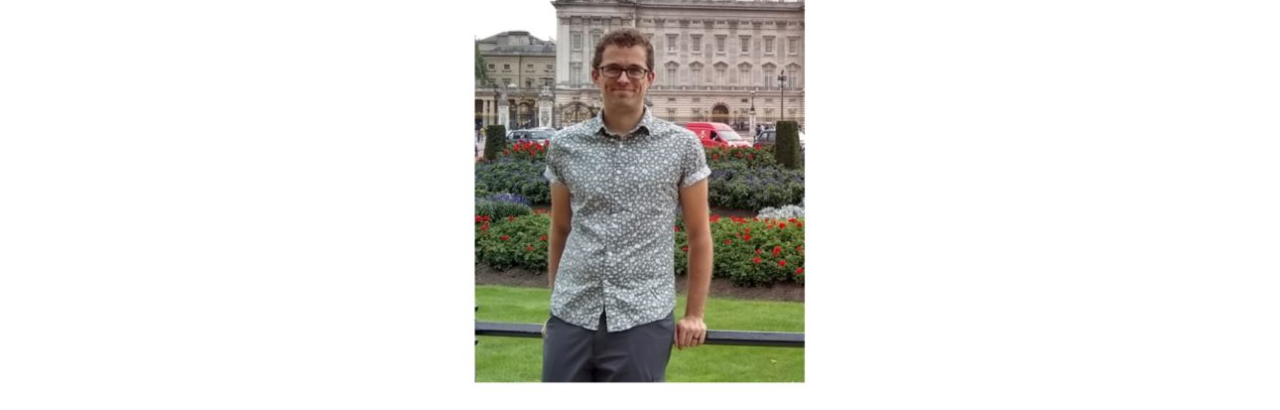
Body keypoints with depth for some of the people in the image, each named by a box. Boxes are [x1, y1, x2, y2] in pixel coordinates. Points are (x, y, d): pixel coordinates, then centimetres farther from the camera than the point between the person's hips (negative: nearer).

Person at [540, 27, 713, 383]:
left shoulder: (682, 146, 0)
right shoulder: (565, 145, 5)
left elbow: (699, 235, 5)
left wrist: (694, 314, 3)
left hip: (642, 320, -2)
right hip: (570, 318, 2)